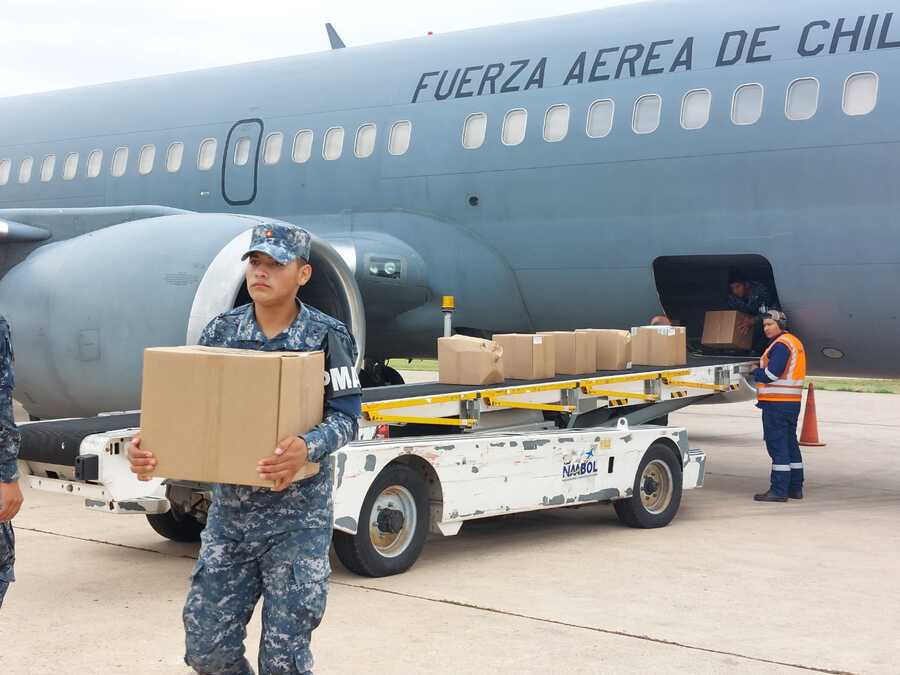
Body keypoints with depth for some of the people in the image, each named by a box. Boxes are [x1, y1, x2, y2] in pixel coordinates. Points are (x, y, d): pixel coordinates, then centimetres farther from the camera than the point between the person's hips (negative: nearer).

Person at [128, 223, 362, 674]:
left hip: (297, 513, -4)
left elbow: (345, 416, -9)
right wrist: (149, 444, -14)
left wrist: (308, 448, -31)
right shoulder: (221, 331, 4)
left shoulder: (326, 337, -6)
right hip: (229, 507, 4)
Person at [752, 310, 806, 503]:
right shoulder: (795, 342, 17)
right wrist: (760, 372, 11)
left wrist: (756, 372, -3)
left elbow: (772, 374, -22)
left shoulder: (781, 345, -15)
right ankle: (795, 487, 20)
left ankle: (779, 490, -8)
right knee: (790, 444, 15)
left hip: (777, 403, -10)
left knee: (778, 446, -8)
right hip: (792, 401, 10)